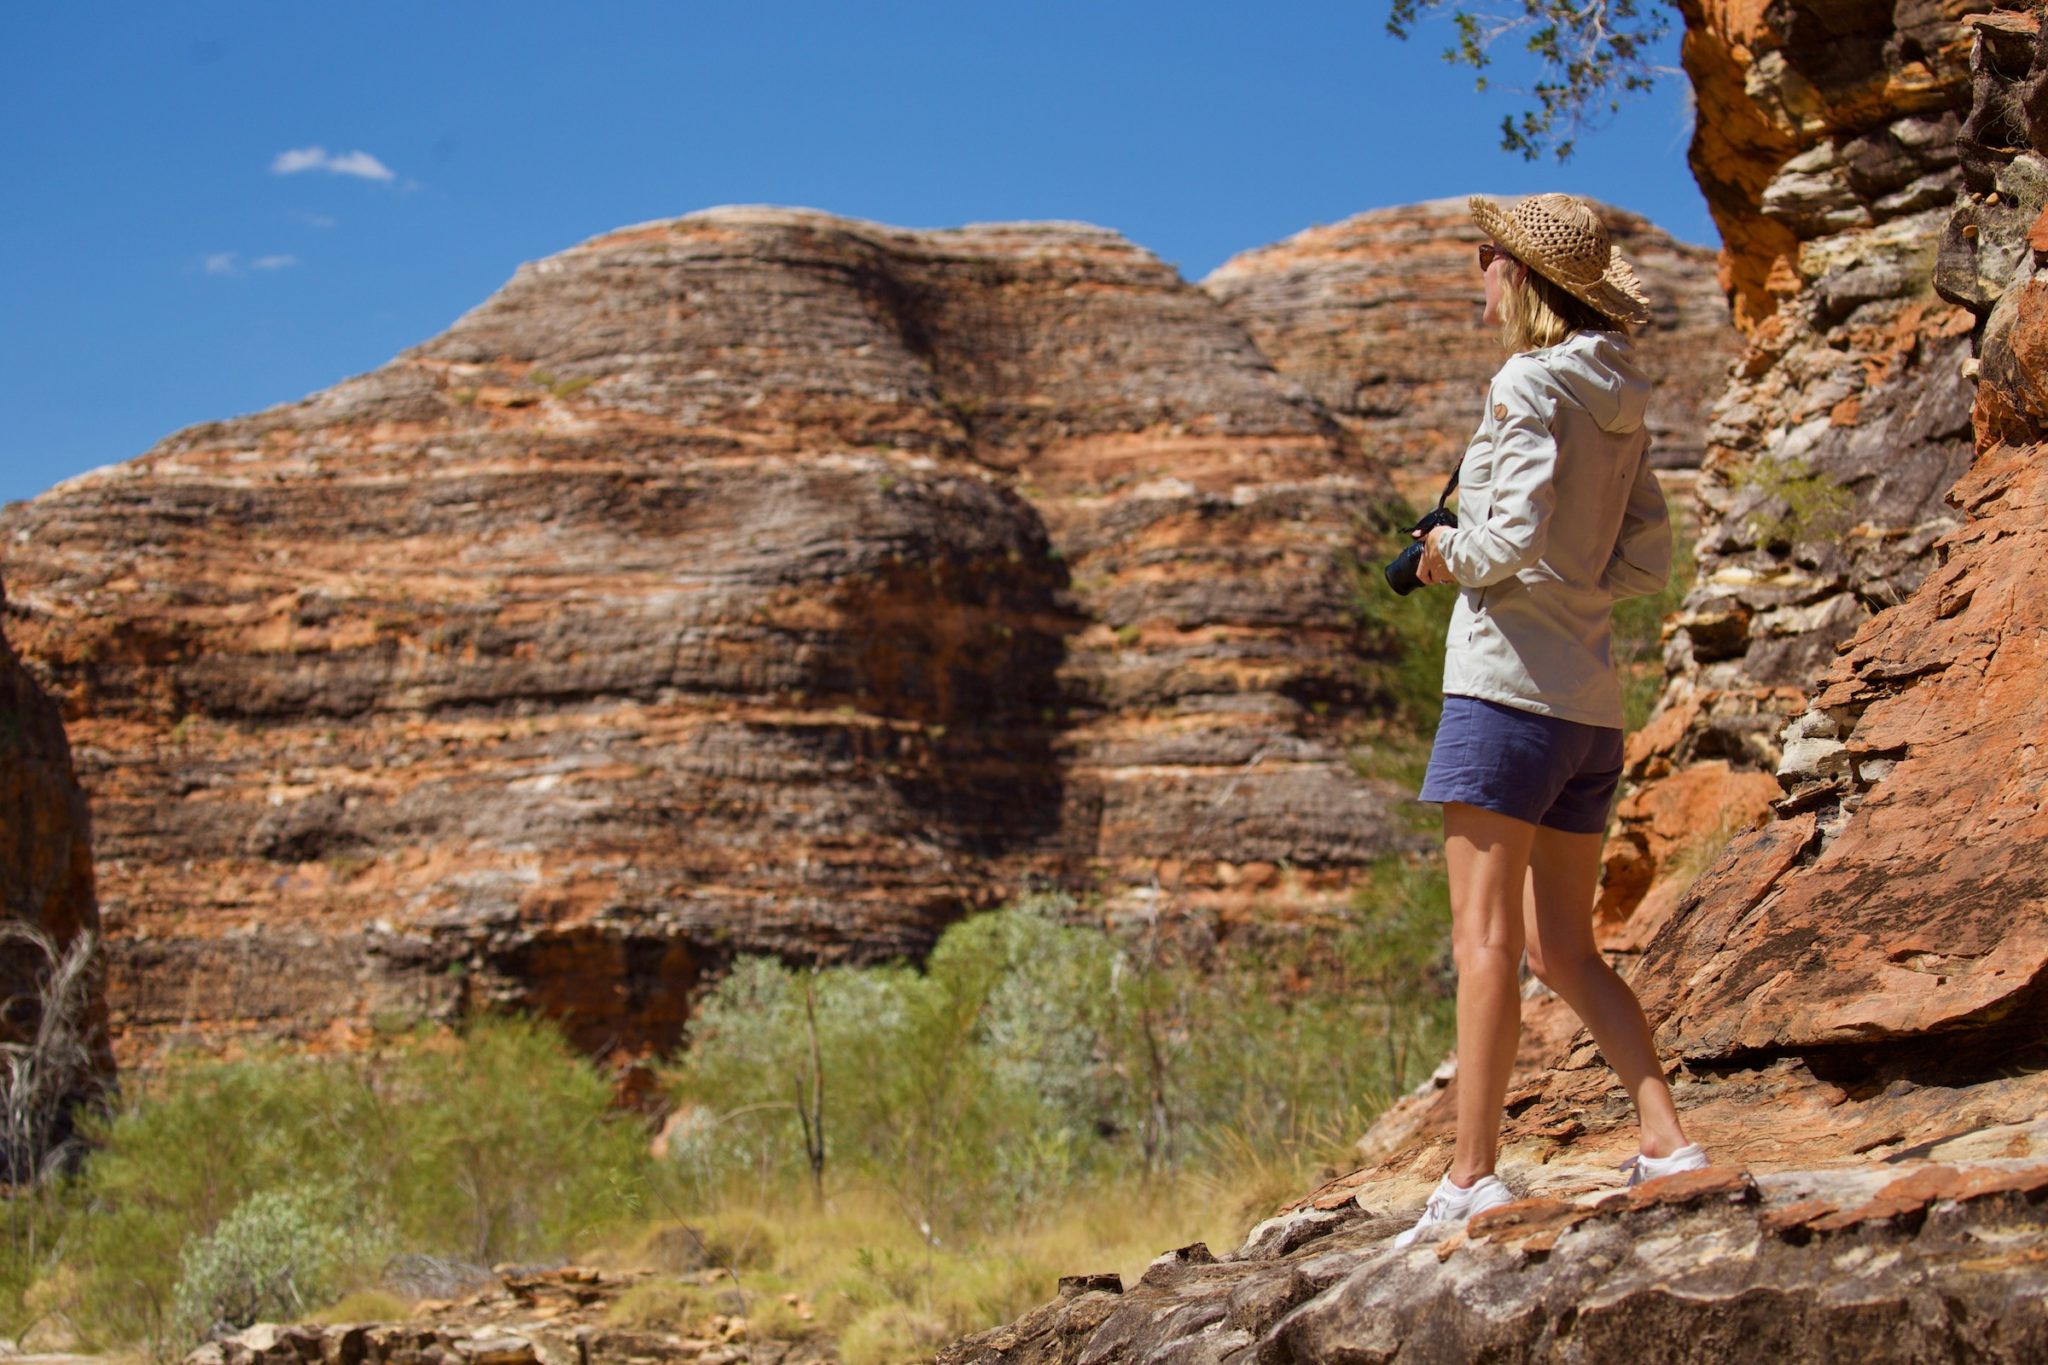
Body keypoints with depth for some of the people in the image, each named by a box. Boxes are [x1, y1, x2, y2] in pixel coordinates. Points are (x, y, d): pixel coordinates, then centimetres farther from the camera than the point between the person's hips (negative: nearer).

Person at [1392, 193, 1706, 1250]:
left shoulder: (1531, 384, -8)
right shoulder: (1617, 405, 15)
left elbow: (1516, 535, -18)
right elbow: (1648, 560, 16)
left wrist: (1453, 555, 1)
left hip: (1507, 687, -8)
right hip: (1592, 706, 8)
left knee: (1485, 942, -7)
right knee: (1564, 951, 11)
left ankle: (1473, 1180, -7)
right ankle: (1670, 1146, 3)